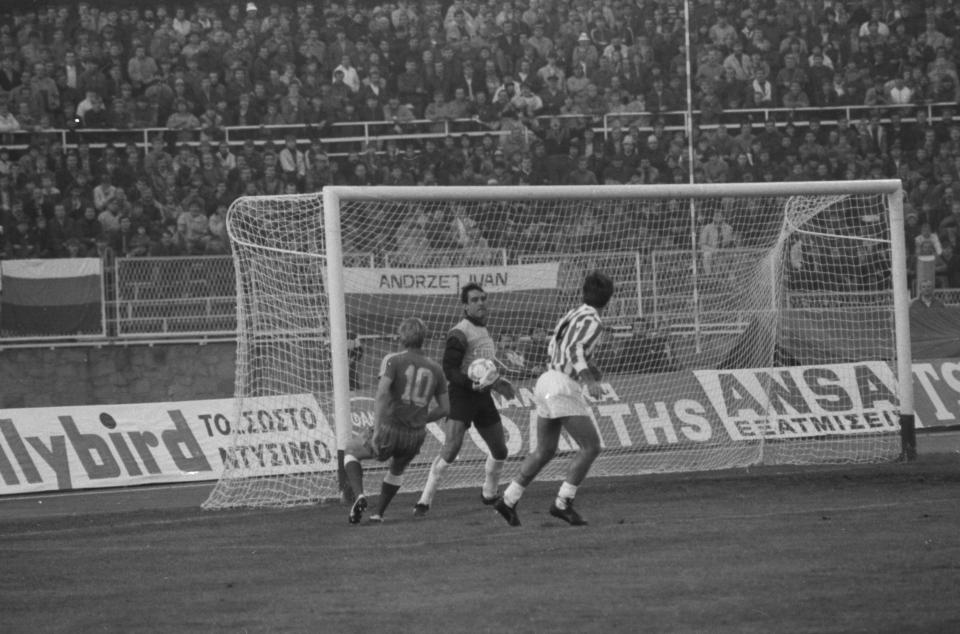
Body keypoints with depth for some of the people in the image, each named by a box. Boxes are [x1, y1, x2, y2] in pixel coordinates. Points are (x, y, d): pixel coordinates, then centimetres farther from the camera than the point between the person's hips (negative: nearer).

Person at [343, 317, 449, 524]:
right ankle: (379, 513, 37)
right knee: (397, 468, 37)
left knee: (350, 451, 24)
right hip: (416, 437, 4)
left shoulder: (393, 360, -5)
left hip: (389, 431, -4)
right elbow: (444, 408, 12)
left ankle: (359, 496, 2)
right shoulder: (435, 369, 7)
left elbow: (382, 393, -19)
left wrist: (376, 430, -22)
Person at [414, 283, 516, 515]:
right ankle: (424, 501, -16)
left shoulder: (484, 330, 17)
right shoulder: (460, 333, -12)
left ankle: (489, 494, 34)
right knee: (451, 449, -19)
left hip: (482, 395, 8)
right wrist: (472, 383, -31)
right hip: (462, 395, -8)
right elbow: (449, 370, -18)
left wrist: (498, 383, 16)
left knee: (499, 450, 12)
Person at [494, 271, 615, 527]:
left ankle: (508, 500, 18)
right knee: (591, 447, -5)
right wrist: (588, 380, -38)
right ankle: (562, 503, -8)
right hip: (564, 387, -9)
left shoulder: (572, 315, 16)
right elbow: (574, 349, -26)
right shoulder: (592, 321, -11)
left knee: (545, 451, 18)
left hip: (547, 381, 9)